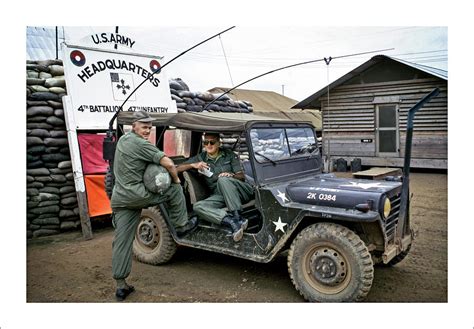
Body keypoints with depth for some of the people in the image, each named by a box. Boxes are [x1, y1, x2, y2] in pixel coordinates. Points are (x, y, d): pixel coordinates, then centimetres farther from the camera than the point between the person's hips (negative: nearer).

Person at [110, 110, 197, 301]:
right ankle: (181, 226, 19)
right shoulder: (141, 144, -14)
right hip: (136, 195, -8)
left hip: (118, 198, 8)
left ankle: (120, 285, 13)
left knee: (122, 242, 8)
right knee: (175, 190, 8)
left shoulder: (123, 139, 13)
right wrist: (176, 179, -1)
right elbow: (169, 164, -20)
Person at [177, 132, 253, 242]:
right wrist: (193, 165, -9)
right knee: (198, 206, -26)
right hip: (220, 195, 3)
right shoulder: (200, 158, 16)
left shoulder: (229, 155, 12)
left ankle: (237, 217, -38)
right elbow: (177, 169, 9)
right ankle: (232, 221, -44)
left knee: (223, 179, -33)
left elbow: (241, 176, 6)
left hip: (242, 191, -2)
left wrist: (231, 175, -17)